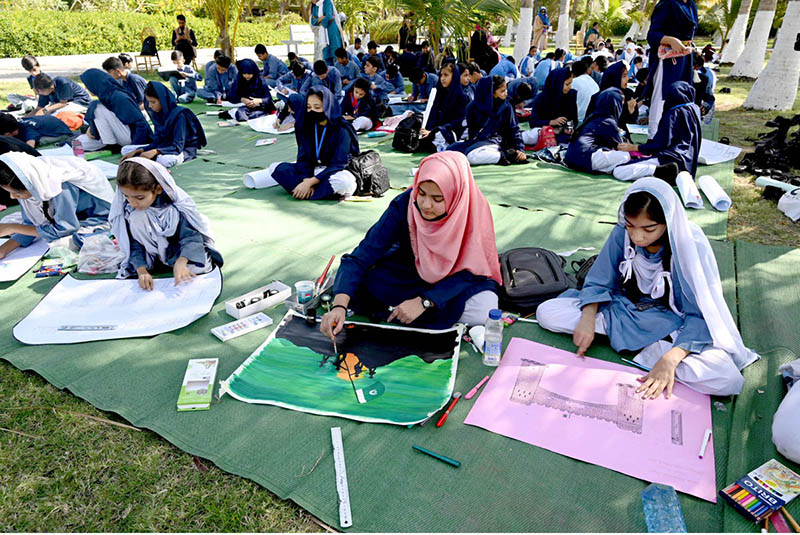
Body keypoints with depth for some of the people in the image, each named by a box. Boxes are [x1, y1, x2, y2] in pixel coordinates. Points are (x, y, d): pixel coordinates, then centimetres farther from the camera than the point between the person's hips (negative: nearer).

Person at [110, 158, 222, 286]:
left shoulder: (175, 206, -29)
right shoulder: (128, 209, -21)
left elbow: (191, 236, -30)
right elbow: (134, 245, -17)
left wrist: (180, 262, -47)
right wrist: (142, 271, -33)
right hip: (155, 252, 2)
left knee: (199, 267, -26)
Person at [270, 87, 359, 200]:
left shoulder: (341, 131, -16)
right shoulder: (305, 124, -2)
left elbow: (338, 164, -19)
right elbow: (303, 157, -3)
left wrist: (310, 182, -26)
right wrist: (306, 180, -22)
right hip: (311, 171, 6)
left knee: (344, 182, -39)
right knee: (276, 167, -10)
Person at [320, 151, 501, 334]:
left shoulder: (474, 210, -26)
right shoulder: (403, 204, -25)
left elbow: (469, 271, -20)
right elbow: (362, 256, -26)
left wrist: (424, 302, -31)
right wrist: (340, 306, -40)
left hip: (456, 283, 1)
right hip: (408, 273, 0)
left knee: (483, 308, -32)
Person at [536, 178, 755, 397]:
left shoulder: (692, 246, -22)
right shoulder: (622, 234, -15)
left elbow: (701, 315, -21)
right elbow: (598, 283, -5)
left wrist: (669, 360, -35)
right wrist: (588, 318, -25)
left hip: (671, 321, -3)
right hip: (626, 310, 4)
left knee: (726, 378, -31)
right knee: (546, 313, -18)